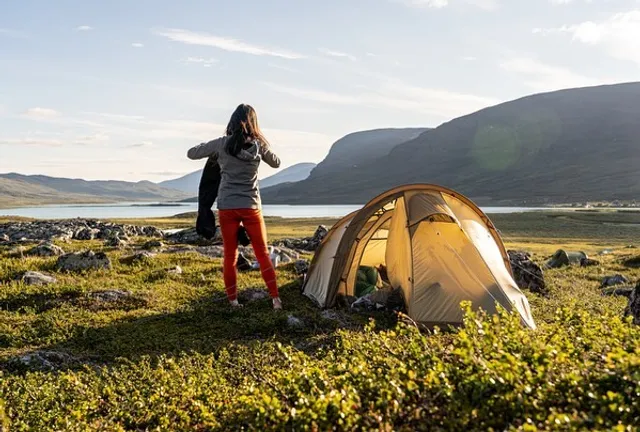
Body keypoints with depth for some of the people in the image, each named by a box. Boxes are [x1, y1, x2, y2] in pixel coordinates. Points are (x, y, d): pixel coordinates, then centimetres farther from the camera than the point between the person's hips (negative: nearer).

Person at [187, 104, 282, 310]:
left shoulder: (222, 143, -6)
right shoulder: (259, 145, -3)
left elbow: (191, 153, 5)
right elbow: (276, 163, 16)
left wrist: (212, 152, 19)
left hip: (227, 207, 0)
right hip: (251, 207, 1)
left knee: (230, 255, 12)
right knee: (262, 253, 11)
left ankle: (232, 300, 17)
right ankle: (276, 298, 9)